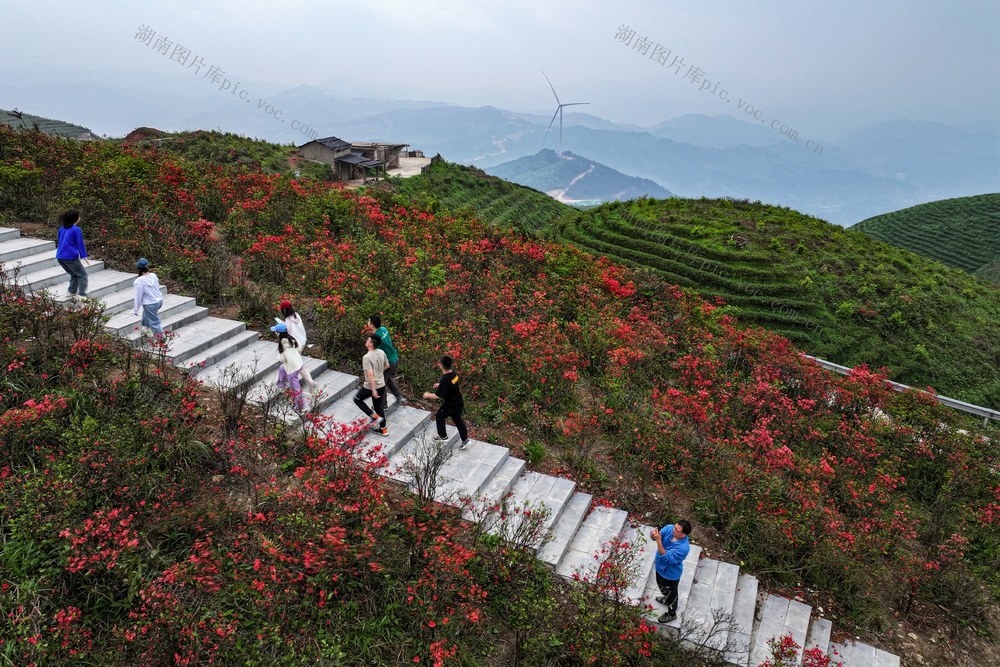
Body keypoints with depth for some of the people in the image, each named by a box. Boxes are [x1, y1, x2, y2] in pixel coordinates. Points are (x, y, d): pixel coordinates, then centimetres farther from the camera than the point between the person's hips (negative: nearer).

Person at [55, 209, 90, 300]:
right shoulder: (76, 230, -10)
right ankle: (82, 295, -4)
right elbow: (80, 244, -10)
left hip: (60, 257, 8)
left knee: (74, 274, 24)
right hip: (70, 257, -7)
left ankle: (72, 293, 23)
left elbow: (60, 242, 21)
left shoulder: (62, 229, 13)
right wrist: (84, 257, -7)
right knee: (82, 274, 4)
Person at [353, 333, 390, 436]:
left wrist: (373, 390, -24)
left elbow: (370, 374, -27)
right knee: (379, 406, 21)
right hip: (382, 385, 6)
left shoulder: (367, 357, -25)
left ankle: (374, 416, 12)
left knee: (357, 399, 20)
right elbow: (387, 366, 11)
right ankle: (383, 429, 27)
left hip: (370, 386, -6)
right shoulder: (382, 353, -4)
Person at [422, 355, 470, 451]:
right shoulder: (454, 374, -7)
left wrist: (428, 395, -9)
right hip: (459, 402, 7)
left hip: (450, 405, -7)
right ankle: (465, 440, 24)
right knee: (458, 419, 21)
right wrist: (440, 385, 23)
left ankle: (443, 436, 36)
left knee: (439, 417, 19)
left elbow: (437, 395, -27)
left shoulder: (445, 380, -31)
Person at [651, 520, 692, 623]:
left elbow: (666, 557, -38)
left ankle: (672, 613, 48)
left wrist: (658, 541, -49)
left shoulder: (683, 548, -40)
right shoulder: (669, 528, -23)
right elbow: (654, 536, -17)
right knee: (661, 586, 34)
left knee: (671, 593, 22)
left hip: (671, 574, -6)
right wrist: (654, 534, -42)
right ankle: (667, 599, 64)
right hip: (660, 567, 6)